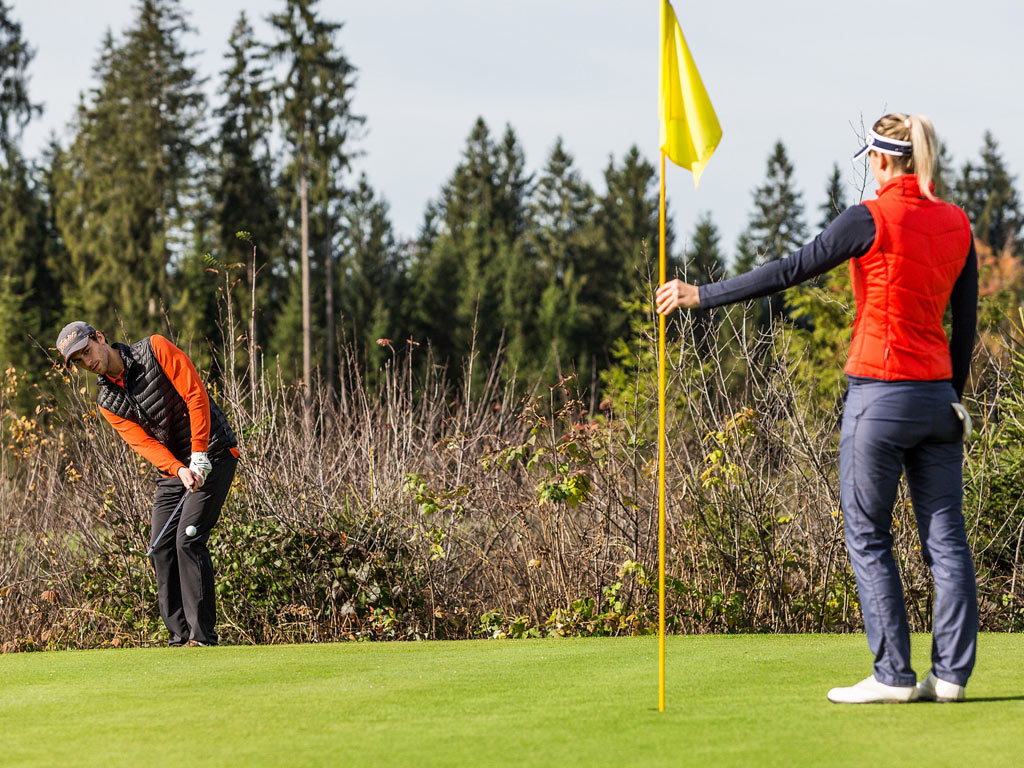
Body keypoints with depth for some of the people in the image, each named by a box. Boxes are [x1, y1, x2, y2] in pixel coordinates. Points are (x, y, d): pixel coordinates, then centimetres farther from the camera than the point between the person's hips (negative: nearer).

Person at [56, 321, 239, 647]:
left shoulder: (155, 349, -11)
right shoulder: (108, 403, 4)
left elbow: (195, 394, -15)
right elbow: (143, 443, -6)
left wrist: (199, 456, -19)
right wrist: (180, 470, -24)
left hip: (213, 455, -6)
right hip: (173, 467, 7)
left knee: (188, 540, -16)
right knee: (162, 548, -1)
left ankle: (202, 635, -14)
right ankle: (180, 637, 4)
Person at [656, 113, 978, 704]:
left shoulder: (872, 219, -12)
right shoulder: (957, 224, 7)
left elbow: (789, 271, -12)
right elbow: (966, 322, 12)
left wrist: (702, 295, -5)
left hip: (880, 394, -6)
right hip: (937, 394, 6)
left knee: (868, 537, 2)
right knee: (946, 537, 6)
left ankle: (894, 675, 0)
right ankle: (952, 674, 5)